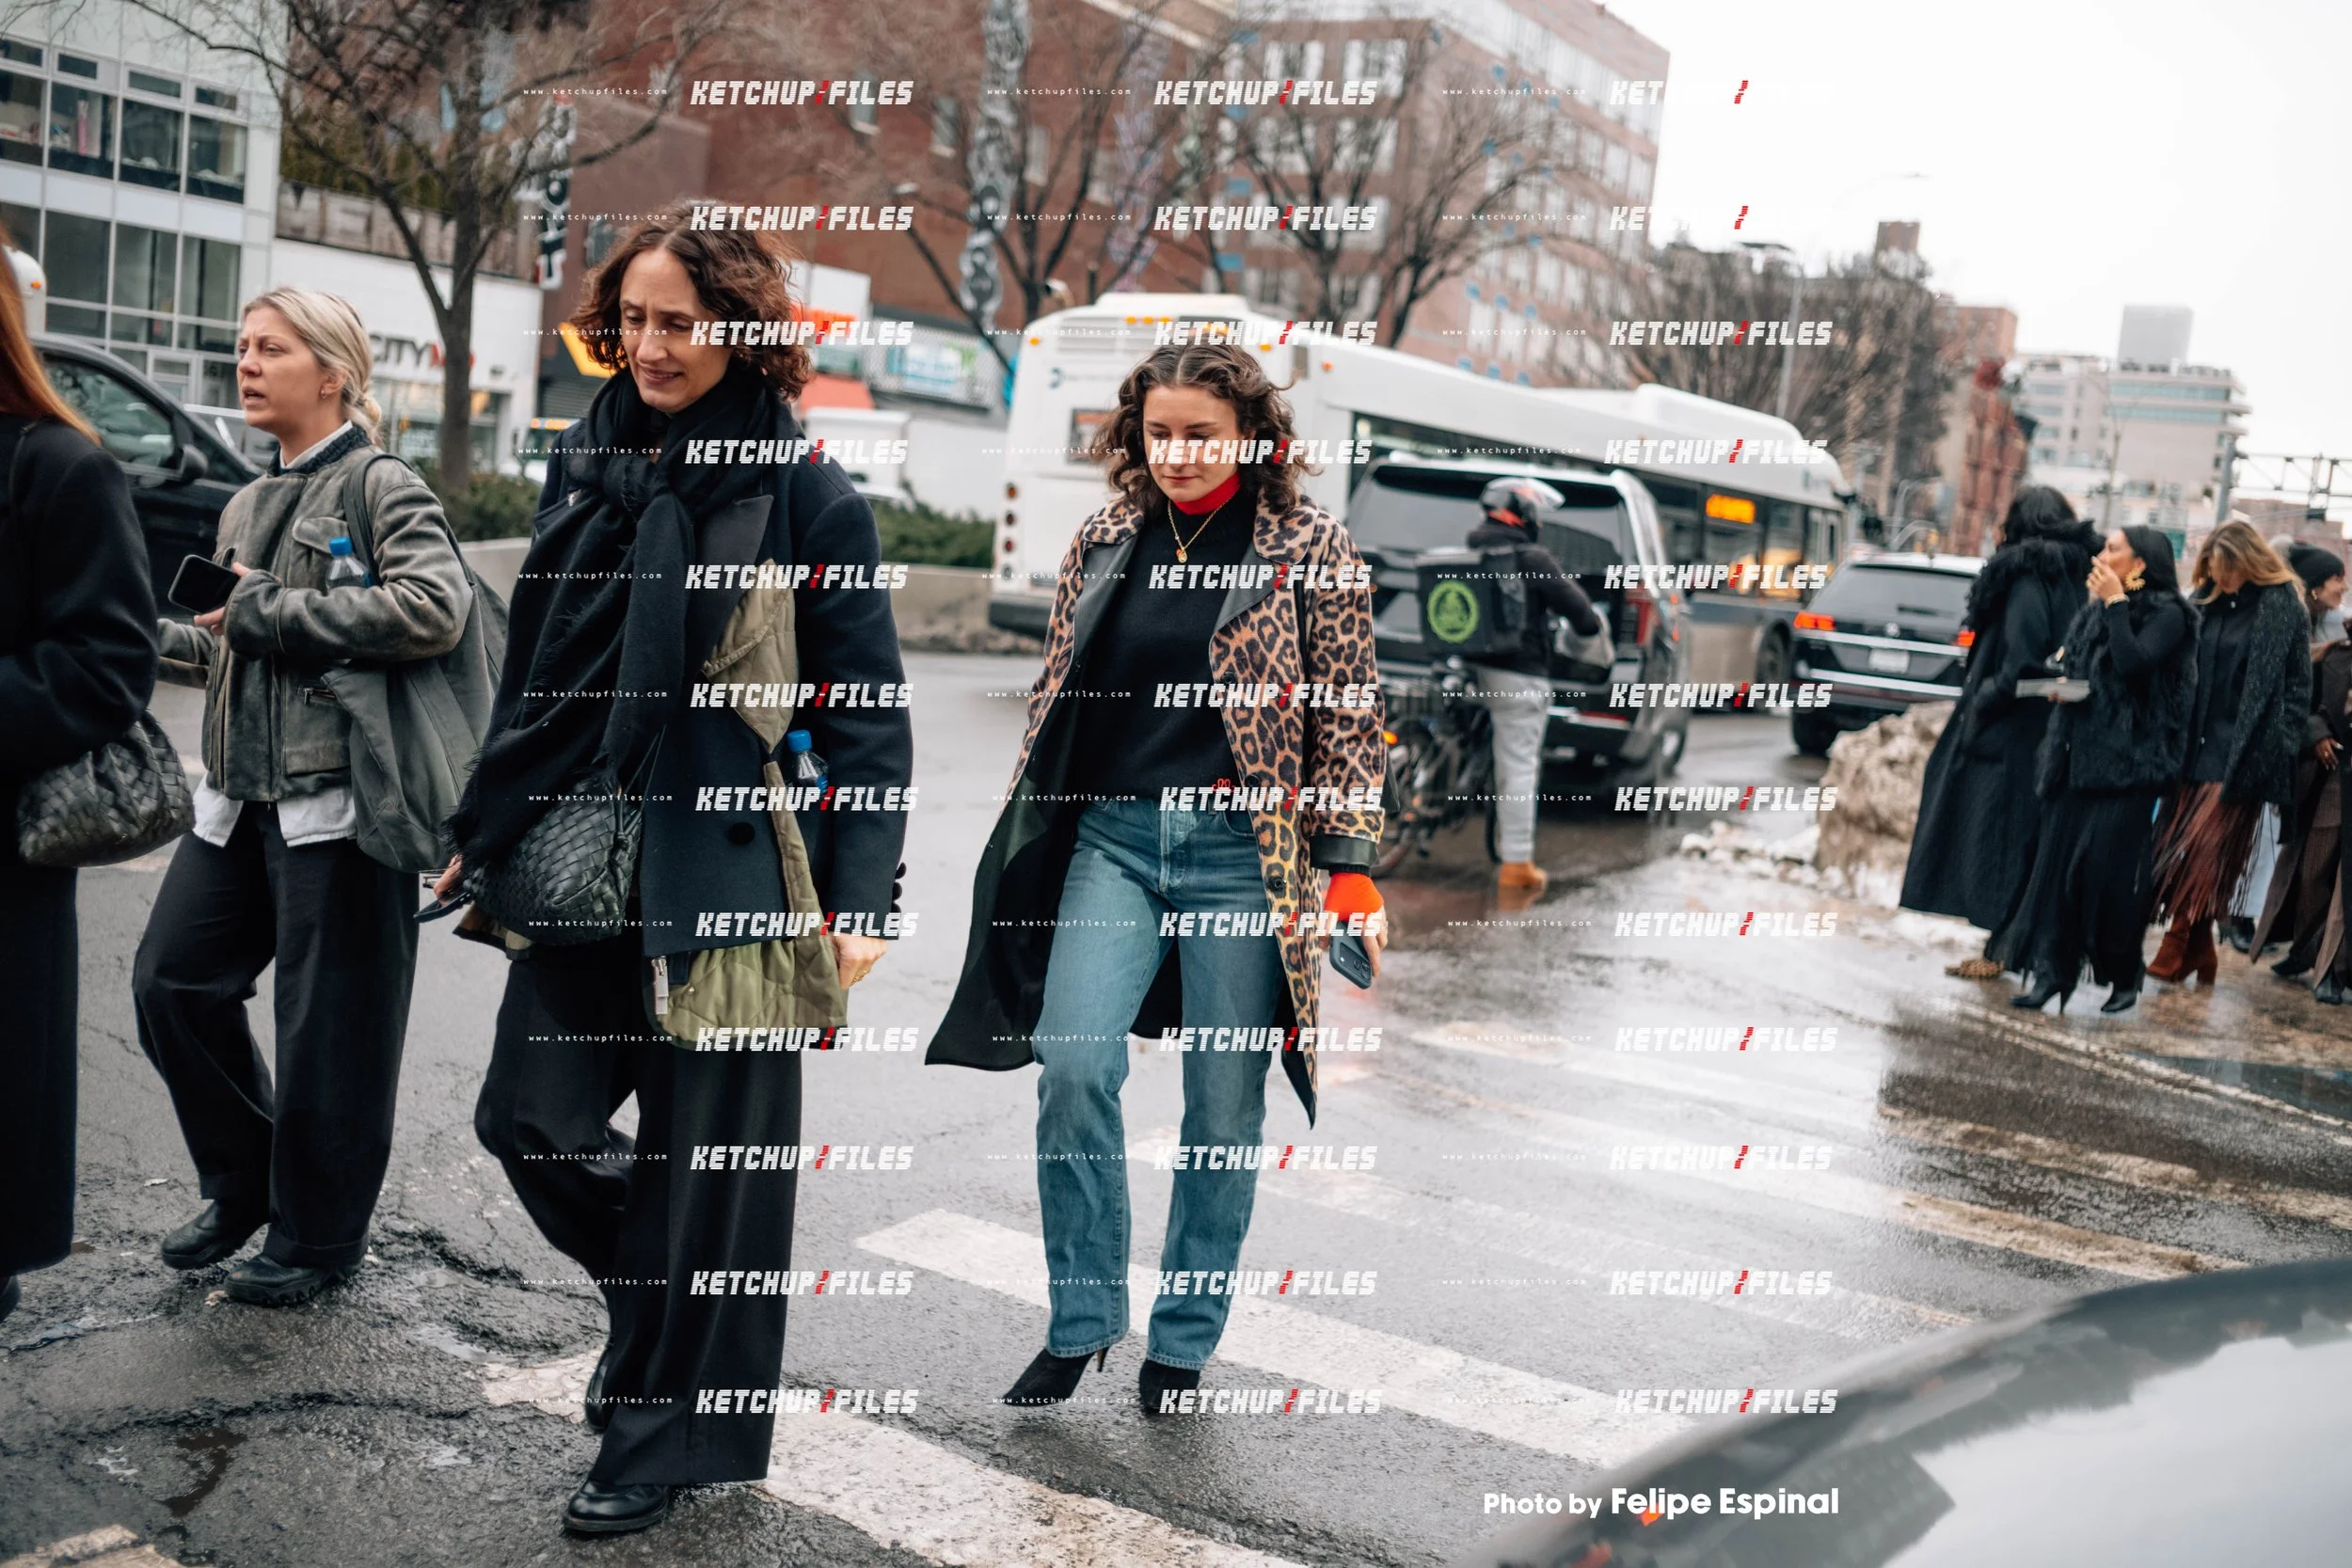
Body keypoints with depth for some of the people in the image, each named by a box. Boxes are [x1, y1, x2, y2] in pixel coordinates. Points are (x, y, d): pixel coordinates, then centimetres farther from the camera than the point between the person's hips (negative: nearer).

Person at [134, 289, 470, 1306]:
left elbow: (436, 610, -25)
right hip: (242, 797, 8)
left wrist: (267, 609, -17)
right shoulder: (249, 505, 17)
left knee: (329, 1028, 0)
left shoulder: (382, 488, -6)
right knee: (172, 979, 9)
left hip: (337, 801, -8)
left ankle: (317, 1238, 18)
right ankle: (245, 1184, 28)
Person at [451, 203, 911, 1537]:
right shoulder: (589, 461, 10)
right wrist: (486, 829, 19)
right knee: (532, 1117, 8)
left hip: (730, 872, -6)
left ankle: (672, 1438, 21)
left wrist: (861, 899, -14)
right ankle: (667, 1304, 36)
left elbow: (868, 711, -8)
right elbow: (537, 666, 18)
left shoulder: (807, 494, -7)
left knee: (708, 1156, 3)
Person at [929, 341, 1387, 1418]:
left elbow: (1348, 720, -1)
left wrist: (1348, 867, -6)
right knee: (1072, 1062, -11)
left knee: (1224, 1099, 3)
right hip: (1111, 833, 3)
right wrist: (1025, 833, 16)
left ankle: (1184, 1339, 21)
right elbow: (1054, 689, 16)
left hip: (1242, 847, -3)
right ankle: (1080, 1319, 7)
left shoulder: (1313, 549, -1)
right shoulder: (1104, 541, 10)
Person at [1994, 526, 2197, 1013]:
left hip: (2129, 762, -6)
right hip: (2080, 754, 7)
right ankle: (2050, 969, -2)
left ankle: (2123, 977, 8)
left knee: (2110, 868, -7)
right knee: (2057, 859, -2)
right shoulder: (2095, 612, 16)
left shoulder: (2167, 614, -5)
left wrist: (2115, 603, -13)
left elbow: (2133, 663, -20)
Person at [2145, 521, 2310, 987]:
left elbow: (2298, 686, -4)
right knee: (2177, 850, 4)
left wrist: (2278, 750, -11)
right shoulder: (2204, 600, 10)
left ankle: (2178, 948, 0)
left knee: (2205, 852, -7)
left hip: (2243, 752, -5)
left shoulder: (2284, 607, -4)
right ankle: (2198, 951, 14)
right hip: (2195, 745, 5)